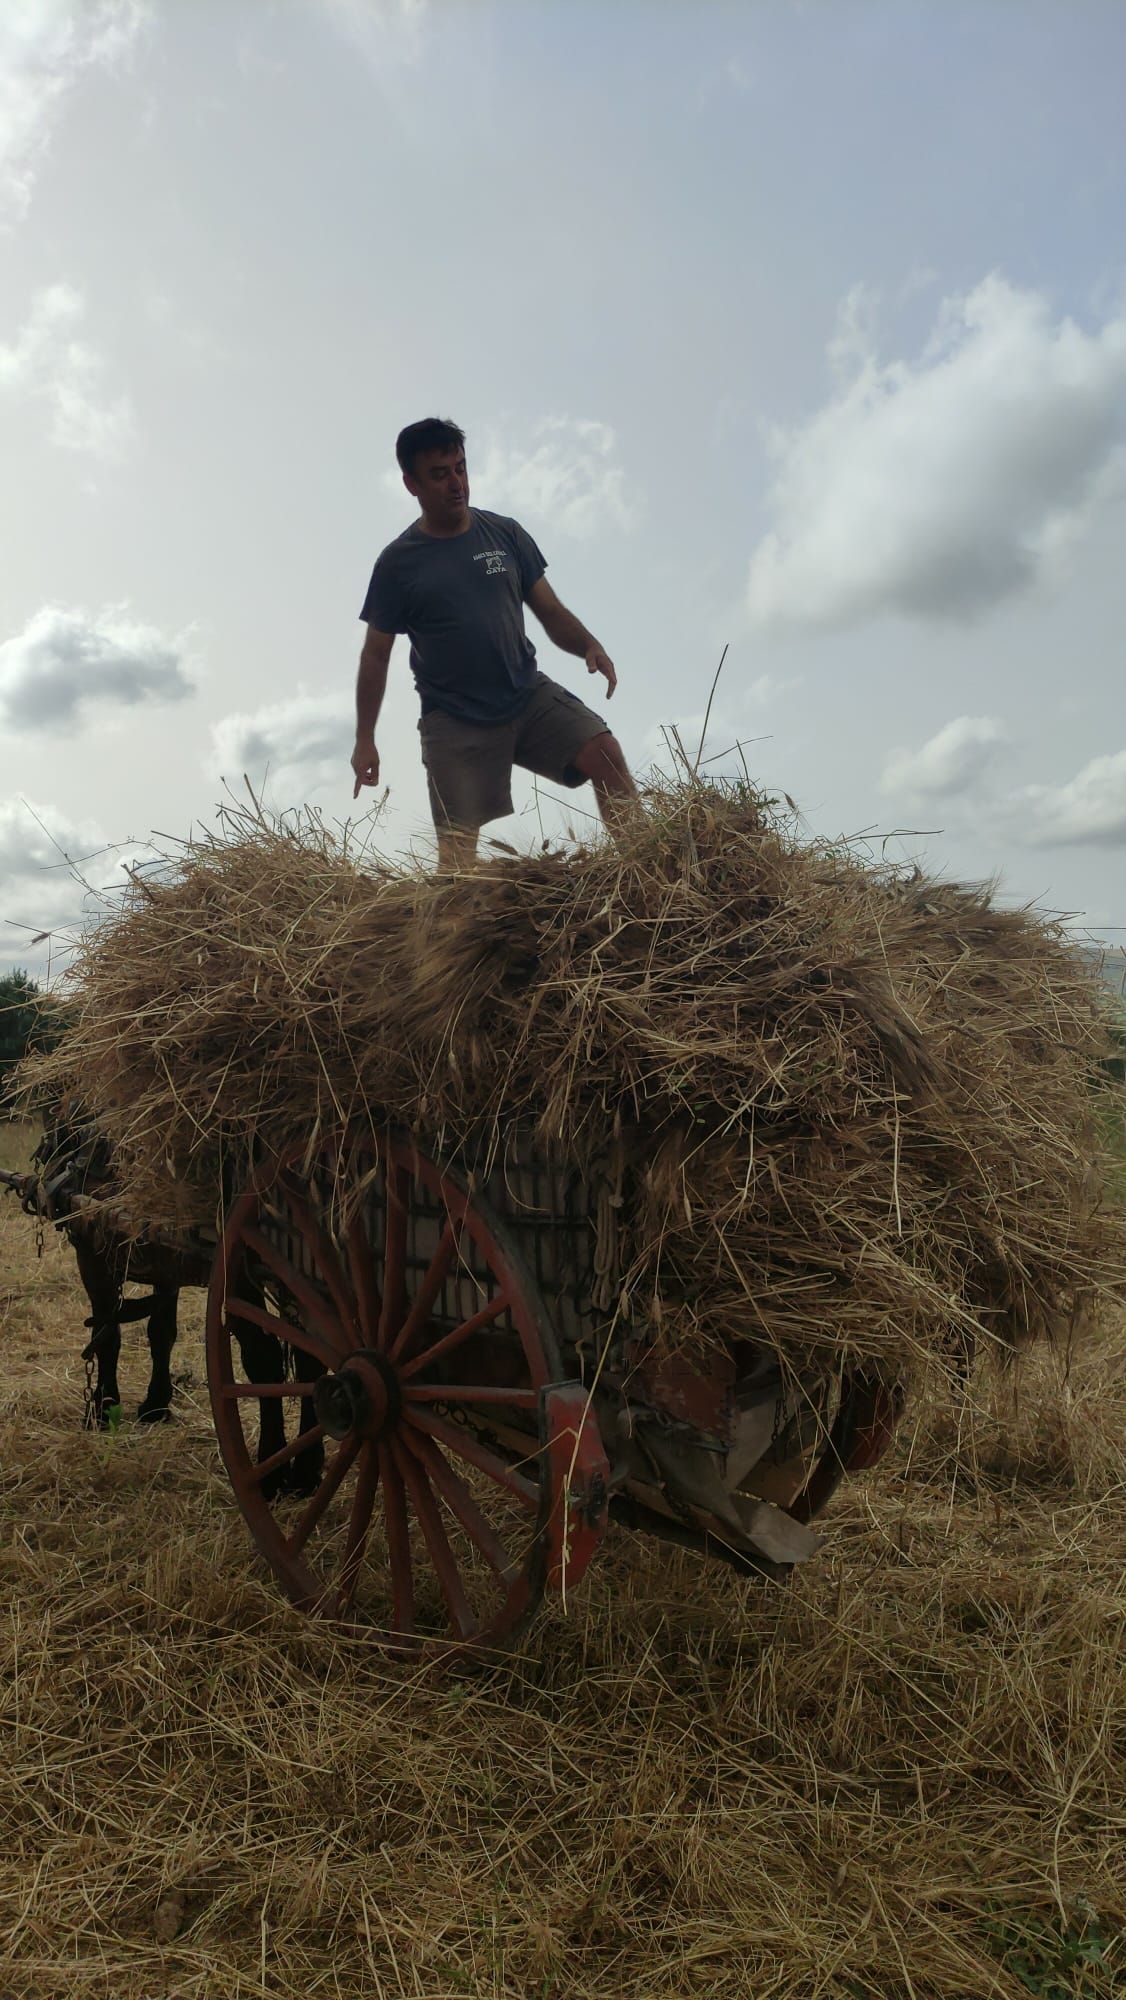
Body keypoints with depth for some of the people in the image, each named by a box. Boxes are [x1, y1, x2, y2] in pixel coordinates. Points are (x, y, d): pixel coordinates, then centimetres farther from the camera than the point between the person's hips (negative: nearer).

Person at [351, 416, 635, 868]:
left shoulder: (505, 534, 7)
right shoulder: (398, 562, 1)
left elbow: (550, 610, 9)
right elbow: (375, 655, 6)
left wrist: (589, 646, -13)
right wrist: (364, 740, 1)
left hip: (529, 695, 2)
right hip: (455, 723, -2)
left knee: (605, 753, -20)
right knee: (456, 847, -8)